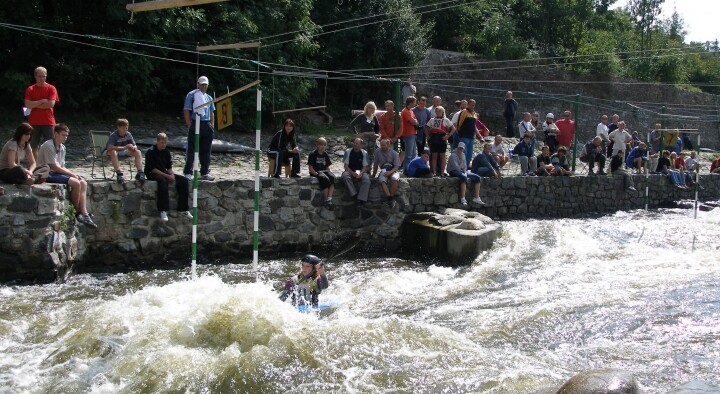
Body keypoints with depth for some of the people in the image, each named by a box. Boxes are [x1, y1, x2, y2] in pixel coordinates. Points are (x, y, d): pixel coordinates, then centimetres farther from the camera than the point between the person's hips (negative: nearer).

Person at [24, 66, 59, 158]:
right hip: (34, 122, 1)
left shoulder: (51, 88, 1)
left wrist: (35, 104, -6)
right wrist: (42, 101, -10)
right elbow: (27, 105, -6)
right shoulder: (30, 89, 5)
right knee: (33, 147, 3)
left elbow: (51, 104, -11)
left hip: (48, 122, -1)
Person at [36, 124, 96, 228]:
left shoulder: (62, 148, 14)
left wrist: (73, 174, -4)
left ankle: (84, 214, -15)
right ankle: (77, 212, -9)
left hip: (57, 173, 9)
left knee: (83, 183, -7)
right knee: (75, 183, -24)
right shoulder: (48, 146, -14)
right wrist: (72, 174, -14)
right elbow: (54, 167, -18)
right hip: (48, 175, -9)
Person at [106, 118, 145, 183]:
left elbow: (135, 146, -2)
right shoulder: (113, 136, -24)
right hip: (110, 153, -5)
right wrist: (124, 147, -47)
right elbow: (109, 147, -40)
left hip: (123, 152, 6)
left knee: (138, 152, -14)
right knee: (113, 152, -42)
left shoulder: (128, 134, -7)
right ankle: (119, 174, -47)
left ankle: (140, 172, -27)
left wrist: (133, 148, -30)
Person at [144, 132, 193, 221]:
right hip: (152, 174, -7)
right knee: (162, 180, -41)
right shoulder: (150, 152, -11)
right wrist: (167, 176, -20)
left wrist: (172, 175, -11)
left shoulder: (166, 152, 10)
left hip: (165, 173, 7)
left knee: (184, 180, -10)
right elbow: (153, 169, -16)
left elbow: (169, 167, 12)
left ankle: (182, 209, -11)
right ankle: (163, 211, -40)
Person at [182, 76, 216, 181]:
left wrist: (212, 126, 12)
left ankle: (205, 173, 14)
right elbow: (186, 110, -6)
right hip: (195, 124, -6)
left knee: (206, 150, 7)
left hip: (207, 125, 6)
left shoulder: (209, 98, 18)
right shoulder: (191, 95, -1)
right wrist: (189, 126, -12)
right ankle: (188, 173, 0)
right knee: (191, 150, -4)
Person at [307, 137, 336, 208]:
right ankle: (326, 200, -28)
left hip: (324, 171, 5)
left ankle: (329, 199, -37)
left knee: (332, 177, -29)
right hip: (315, 172, -5)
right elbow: (310, 168, -5)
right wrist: (317, 174, -19)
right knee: (325, 178, -35)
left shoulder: (326, 155, 17)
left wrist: (329, 173, -1)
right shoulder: (313, 154, -1)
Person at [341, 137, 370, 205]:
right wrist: (352, 173, -21)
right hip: (350, 171, 0)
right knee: (345, 176, -34)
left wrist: (361, 173, -20)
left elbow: (365, 166, 1)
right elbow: (345, 165, -4)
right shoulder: (348, 152, -1)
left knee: (366, 178, -31)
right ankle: (354, 194, -32)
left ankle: (361, 199, -34)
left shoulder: (364, 153, 1)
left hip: (360, 172, 0)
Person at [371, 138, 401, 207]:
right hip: (383, 171, 2)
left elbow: (397, 167, -8)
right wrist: (373, 175, 22)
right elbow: (375, 165, 15)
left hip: (394, 171, -2)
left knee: (394, 179, -37)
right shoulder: (377, 152, 4)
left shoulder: (394, 153, -3)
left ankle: (392, 197, -30)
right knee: (382, 180, -34)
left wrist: (390, 172, -26)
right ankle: (389, 198, -43)